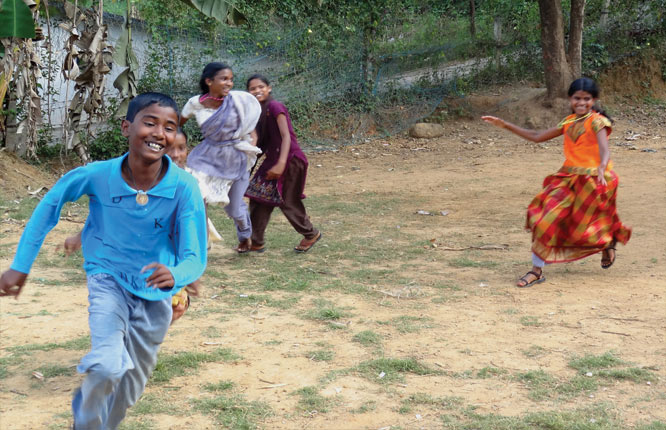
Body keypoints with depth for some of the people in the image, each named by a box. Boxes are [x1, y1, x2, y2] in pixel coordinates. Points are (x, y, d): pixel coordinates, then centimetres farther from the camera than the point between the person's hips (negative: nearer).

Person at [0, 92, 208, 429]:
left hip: (155, 291, 2)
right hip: (108, 279, -1)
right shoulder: (97, 176, -23)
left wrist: (174, 275, -47)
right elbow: (49, 205, -5)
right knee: (107, 367, -26)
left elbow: (195, 258, -23)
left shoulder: (184, 187, -25)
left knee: (129, 389, 14)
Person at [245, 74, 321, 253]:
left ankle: (311, 234, 23)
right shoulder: (259, 111, 10)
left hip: (290, 159, -9)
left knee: (287, 201, 1)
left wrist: (281, 164, -30)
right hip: (273, 160, 9)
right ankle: (256, 242, 18)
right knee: (258, 198, 7)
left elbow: (286, 136, -22)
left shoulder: (274, 107, -15)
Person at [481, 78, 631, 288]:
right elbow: (537, 136, 15)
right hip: (569, 178, 6)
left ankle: (608, 241, 40)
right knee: (547, 217, -5)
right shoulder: (569, 122, 8)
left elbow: (604, 148, -28)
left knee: (582, 226, 5)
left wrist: (602, 168, -51)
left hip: (593, 180, -6)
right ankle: (537, 270, 2)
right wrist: (505, 125, 12)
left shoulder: (597, 121, -11)